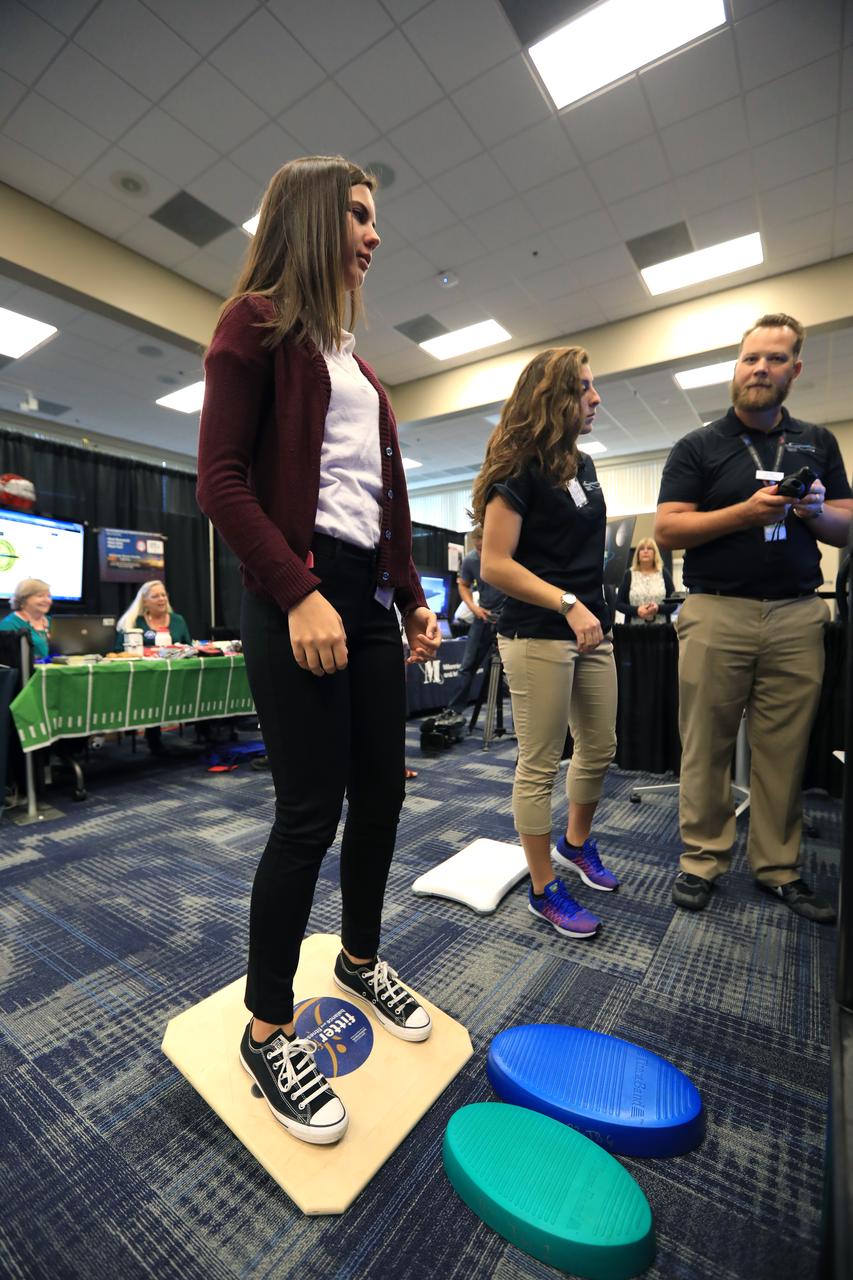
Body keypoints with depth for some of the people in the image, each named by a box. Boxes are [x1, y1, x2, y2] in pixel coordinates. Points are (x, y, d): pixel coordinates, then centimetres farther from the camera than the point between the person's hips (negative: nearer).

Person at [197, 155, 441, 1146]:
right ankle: (267, 1028, 19)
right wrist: (297, 594, -19)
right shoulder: (257, 322, 4)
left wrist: (413, 598, 15)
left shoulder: (349, 355, 26)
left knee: (381, 795, 10)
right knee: (311, 811, -5)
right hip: (301, 594, -8)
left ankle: (361, 960, 34)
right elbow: (221, 480, -9)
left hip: (371, 593, 8)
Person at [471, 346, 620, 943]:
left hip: (592, 630, 9)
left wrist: (596, 610, 18)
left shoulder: (584, 465, 15)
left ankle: (576, 843, 42)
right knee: (540, 765, 1)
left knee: (600, 748, 17)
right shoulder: (520, 470, -10)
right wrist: (567, 603, -22)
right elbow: (495, 564, -17)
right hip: (538, 636, -8)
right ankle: (544, 889, 19)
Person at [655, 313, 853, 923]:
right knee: (706, 746, 0)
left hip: (798, 616, 3)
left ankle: (779, 866, 21)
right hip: (716, 613, -3)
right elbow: (667, 528, -4)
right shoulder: (699, 447, 7)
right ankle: (702, 859, 14)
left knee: (785, 750, 6)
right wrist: (746, 512, -16)